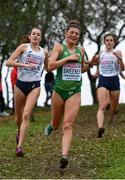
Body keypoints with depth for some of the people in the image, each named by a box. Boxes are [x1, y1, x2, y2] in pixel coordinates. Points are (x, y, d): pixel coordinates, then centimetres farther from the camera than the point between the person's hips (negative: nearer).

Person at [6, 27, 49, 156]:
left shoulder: (44, 52, 8)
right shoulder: (23, 47, -1)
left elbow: (48, 68, 25)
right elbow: (9, 62, -11)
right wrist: (25, 65, -20)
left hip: (34, 85, 0)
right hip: (21, 84, 0)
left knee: (26, 115, -15)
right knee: (18, 115, 13)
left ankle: (19, 146, -16)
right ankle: (19, 131, 47)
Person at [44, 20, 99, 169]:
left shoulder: (81, 50, 11)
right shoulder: (59, 47, -2)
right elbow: (50, 66, -14)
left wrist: (91, 64, 8)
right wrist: (68, 58, -18)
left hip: (75, 92, 2)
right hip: (59, 90, -2)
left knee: (68, 125, -11)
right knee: (56, 125, 15)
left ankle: (64, 156, -19)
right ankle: (51, 126, 52)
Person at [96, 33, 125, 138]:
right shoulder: (101, 53, 12)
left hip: (114, 80, -1)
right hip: (102, 80, 1)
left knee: (114, 107, 12)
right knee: (102, 106, -18)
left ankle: (111, 120, 43)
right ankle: (100, 127, -35)